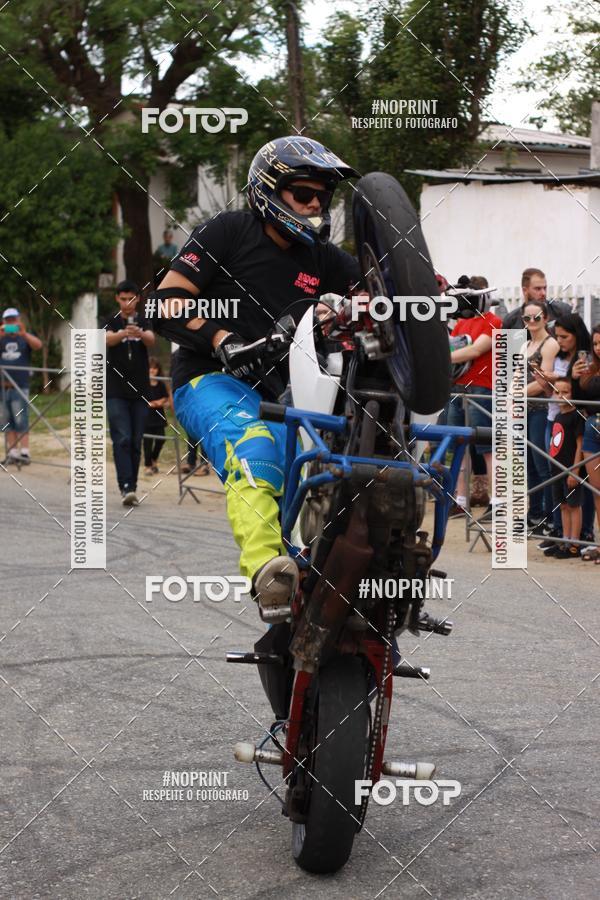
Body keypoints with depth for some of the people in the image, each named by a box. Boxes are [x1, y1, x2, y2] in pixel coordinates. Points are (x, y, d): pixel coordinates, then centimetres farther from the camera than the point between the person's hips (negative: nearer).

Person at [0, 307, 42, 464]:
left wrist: (24, 334, -27)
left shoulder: (25, 337, 8)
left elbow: (38, 345, -11)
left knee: (21, 420, -9)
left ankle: (24, 452, -10)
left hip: (21, 385, -3)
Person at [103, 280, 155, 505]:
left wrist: (140, 334, -39)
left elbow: (151, 341, -15)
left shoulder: (144, 323, 7)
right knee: (122, 440, -12)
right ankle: (126, 487, -19)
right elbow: (108, 339, -18)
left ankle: (132, 487, 12)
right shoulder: (111, 322, 4)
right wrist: (123, 334, -41)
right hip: (116, 392, -2)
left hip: (139, 391, 2)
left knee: (136, 442, 4)